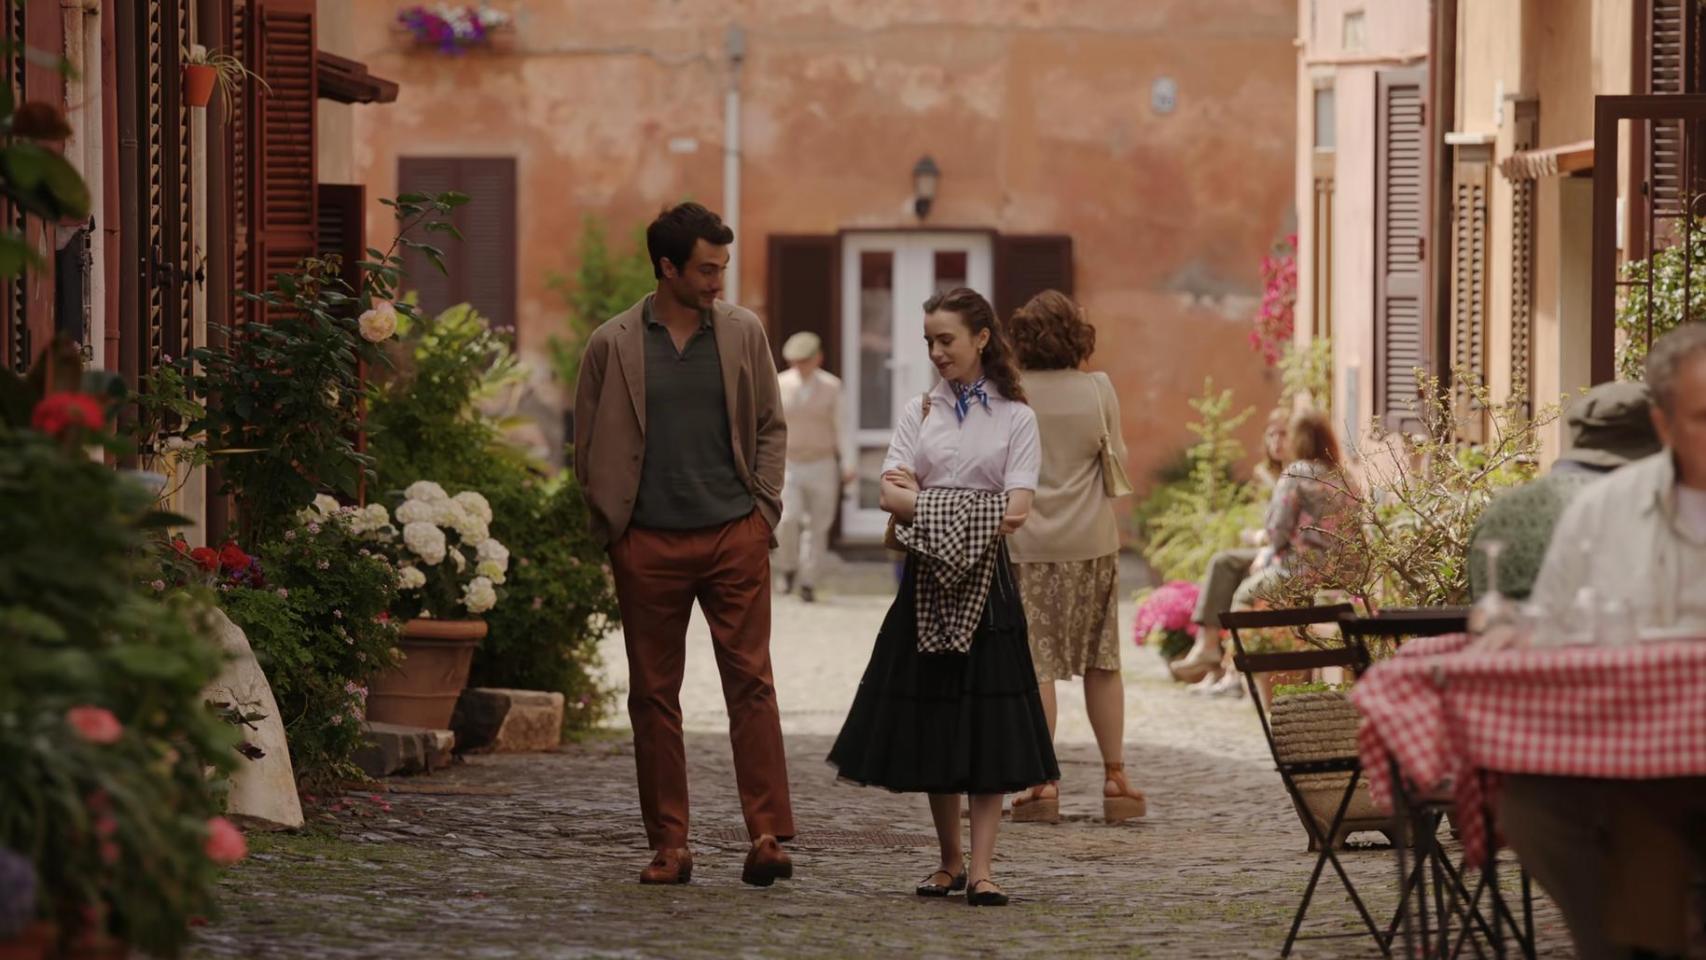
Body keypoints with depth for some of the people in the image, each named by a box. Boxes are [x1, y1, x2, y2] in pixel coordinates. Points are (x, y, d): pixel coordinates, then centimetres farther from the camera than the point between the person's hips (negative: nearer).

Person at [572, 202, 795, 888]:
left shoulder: (743, 333, 7)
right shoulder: (612, 345, 2)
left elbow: (771, 426, 13)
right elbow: (590, 447, 7)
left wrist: (764, 508, 3)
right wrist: (610, 531, 2)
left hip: (734, 536, 0)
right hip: (649, 544, 0)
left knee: (750, 682, -6)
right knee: (653, 695, 3)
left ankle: (767, 836, -8)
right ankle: (669, 844, 10)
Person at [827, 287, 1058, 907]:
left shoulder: (1014, 416, 3)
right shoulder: (920, 412, 9)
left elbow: (1016, 508, -9)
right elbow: (891, 495, -3)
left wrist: (923, 502, -9)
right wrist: (978, 510, -13)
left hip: (985, 578, -2)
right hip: (927, 578, 2)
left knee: (987, 721, -6)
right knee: (931, 720, 3)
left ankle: (981, 867, -6)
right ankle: (950, 861, 14)